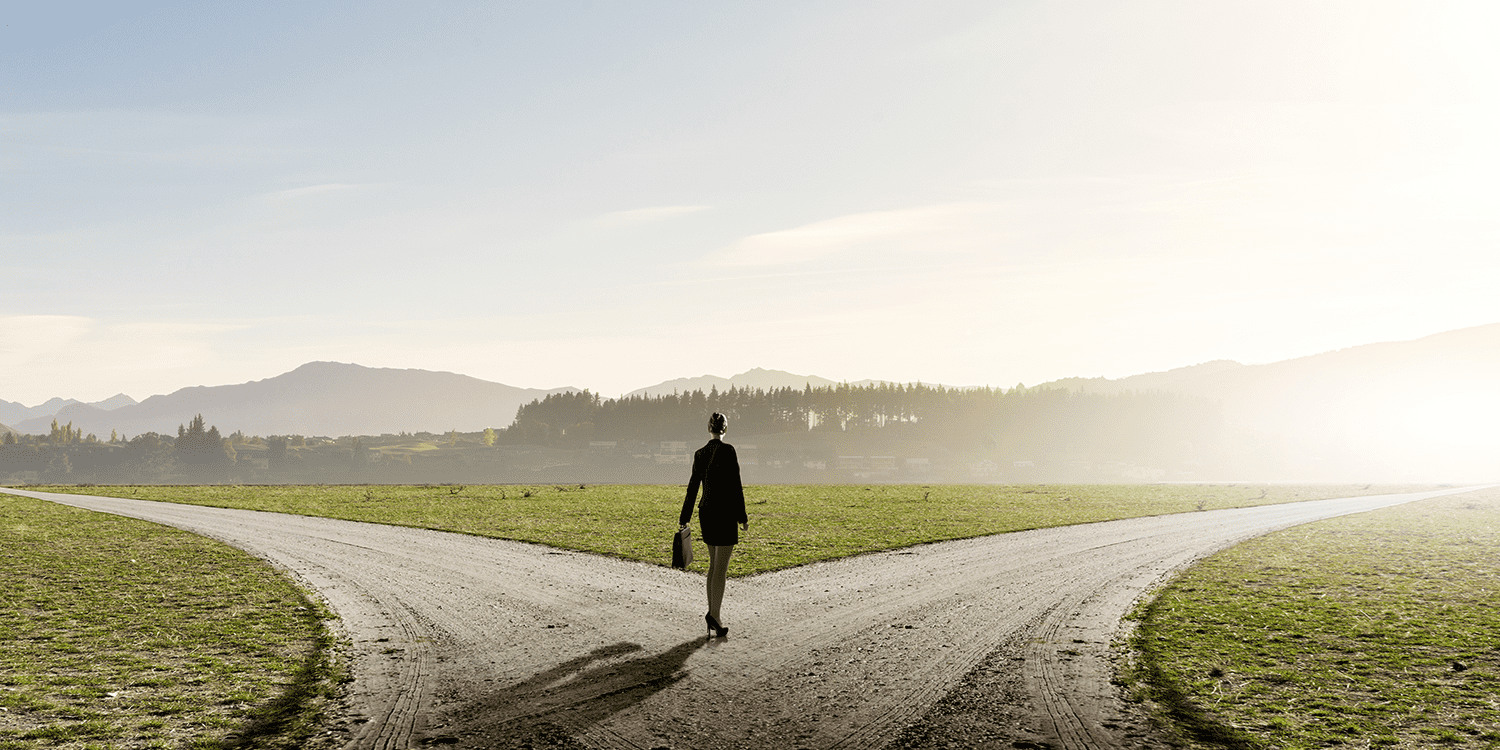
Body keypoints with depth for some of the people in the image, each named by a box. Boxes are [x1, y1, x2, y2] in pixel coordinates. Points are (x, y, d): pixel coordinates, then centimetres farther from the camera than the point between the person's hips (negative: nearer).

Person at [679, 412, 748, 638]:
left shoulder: (699, 454, 7)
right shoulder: (727, 450, -11)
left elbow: (693, 487, 10)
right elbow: (735, 485, -12)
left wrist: (684, 518, 16)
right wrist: (742, 517, -7)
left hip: (706, 511, 6)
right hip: (724, 512, -6)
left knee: (714, 565, 15)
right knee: (721, 568, -6)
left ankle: (712, 613, 15)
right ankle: (714, 615, -16)